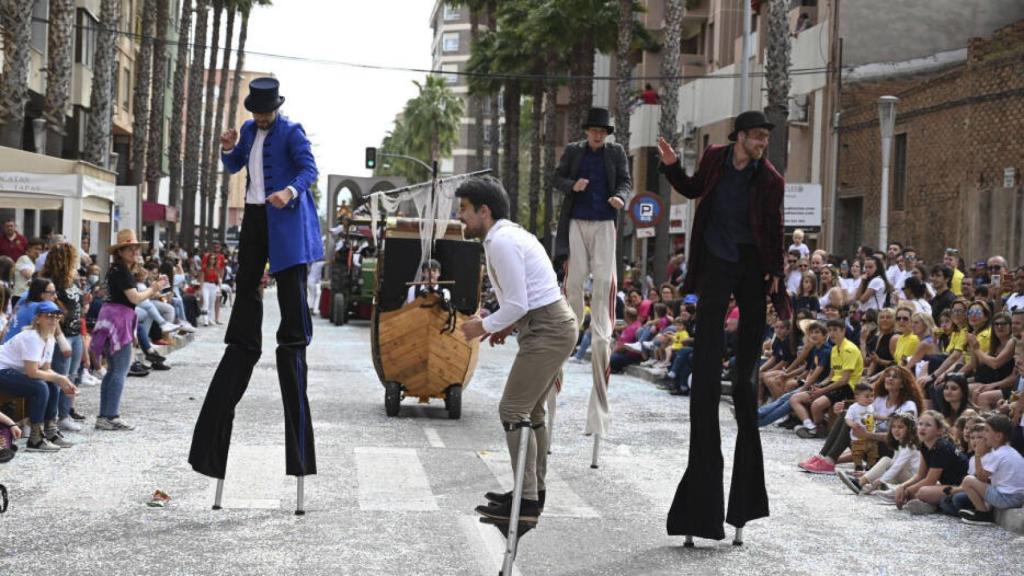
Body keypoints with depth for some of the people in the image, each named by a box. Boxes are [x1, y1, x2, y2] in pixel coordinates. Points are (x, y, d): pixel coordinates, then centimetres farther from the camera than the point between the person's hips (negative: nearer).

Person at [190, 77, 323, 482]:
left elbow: (309, 169, -19)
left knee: (291, 288, -8)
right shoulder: (250, 130, 14)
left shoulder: (291, 132, -9)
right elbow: (233, 166, 20)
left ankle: (295, 340, -4)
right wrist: (228, 148, -2)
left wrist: (290, 191, -38)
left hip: (285, 220, -8)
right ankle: (244, 343, 20)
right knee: (245, 283, 12)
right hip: (255, 215, 8)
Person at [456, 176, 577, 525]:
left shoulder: (500, 242, -16)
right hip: (554, 326, 11)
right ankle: (534, 492, 28)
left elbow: (517, 303, -20)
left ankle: (527, 503, -6)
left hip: (546, 331, -11)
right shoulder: (511, 234, 17)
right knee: (530, 410, 19)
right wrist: (508, 325, 16)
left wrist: (485, 326, -6)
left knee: (513, 411, -8)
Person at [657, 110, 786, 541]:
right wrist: (672, 166, 4)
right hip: (716, 264, 1)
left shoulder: (770, 181, -4)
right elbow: (693, 190, 20)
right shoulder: (714, 158, 2)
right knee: (707, 362, -6)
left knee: (747, 365, 4)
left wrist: (775, 271, -10)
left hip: (752, 266, -1)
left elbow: (775, 230, 0)